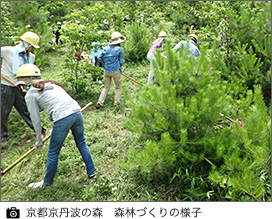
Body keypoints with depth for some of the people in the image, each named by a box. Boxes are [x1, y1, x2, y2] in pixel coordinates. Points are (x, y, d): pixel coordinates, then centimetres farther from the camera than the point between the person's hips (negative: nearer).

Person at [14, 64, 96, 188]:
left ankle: (47, 182, 32)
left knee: (53, 153, 13)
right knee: (81, 143, 25)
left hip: (63, 119, -6)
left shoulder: (30, 95, 6)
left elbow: (36, 120, 8)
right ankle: (91, 172, 37)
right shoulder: (51, 84, 24)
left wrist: (39, 141, 20)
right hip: (77, 112, 7)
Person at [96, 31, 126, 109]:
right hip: (115, 71, -4)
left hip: (107, 71, 4)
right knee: (118, 88, 13)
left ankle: (99, 102, 4)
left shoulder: (106, 48, 3)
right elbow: (121, 61, -1)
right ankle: (116, 103, 10)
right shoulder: (119, 49, -8)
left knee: (106, 88, 14)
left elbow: (99, 58, 4)